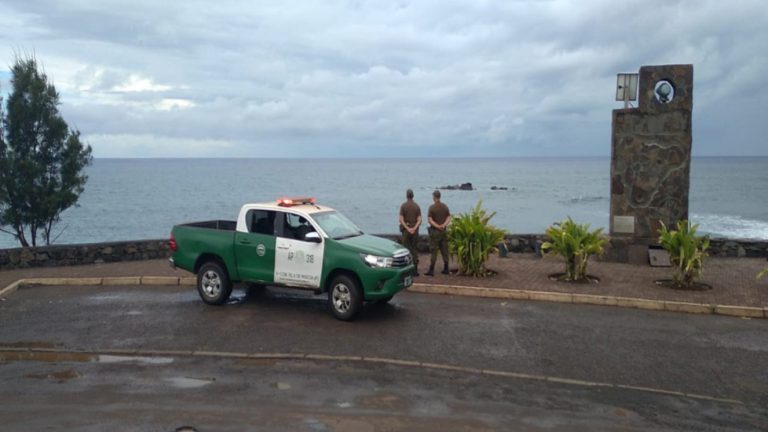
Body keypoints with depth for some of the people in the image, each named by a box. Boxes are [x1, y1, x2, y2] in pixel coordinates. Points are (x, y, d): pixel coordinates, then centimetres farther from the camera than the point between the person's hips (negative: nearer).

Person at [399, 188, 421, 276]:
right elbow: (419, 220, -6)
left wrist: (407, 228, -12)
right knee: (415, 249, 7)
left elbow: (401, 220, -12)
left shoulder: (403, 206, -5)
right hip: (415, 229, 2)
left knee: (407, 248, 3)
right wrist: (414, 228, -12)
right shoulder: (417, 206, 3)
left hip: (406, 229, -2)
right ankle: (415, 269, 5)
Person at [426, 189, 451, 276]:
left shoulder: (432, 207, -10)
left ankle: (431, 270, -4)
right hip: (443, 231, 5)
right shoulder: (445, 207, 6)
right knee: (444, 250, 10)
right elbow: (449, 218, 0)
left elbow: (429, 220, -16)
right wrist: (444, 225, -12)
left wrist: (437, 226, -16)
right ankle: (446, 269, 14)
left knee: (433, 251, -3)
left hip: (435, 231, -5)